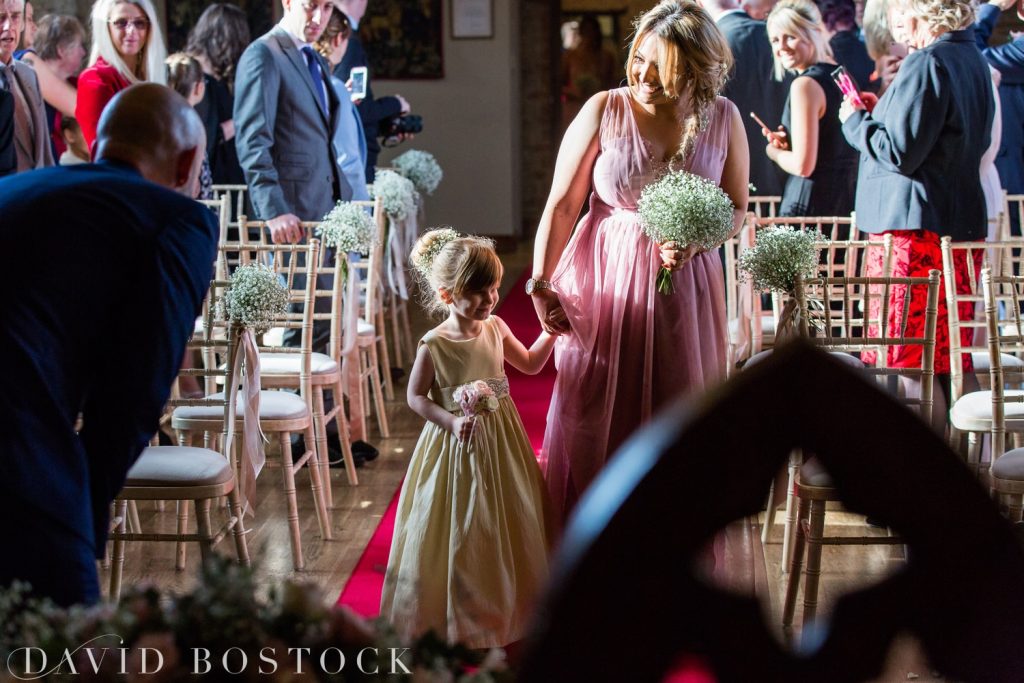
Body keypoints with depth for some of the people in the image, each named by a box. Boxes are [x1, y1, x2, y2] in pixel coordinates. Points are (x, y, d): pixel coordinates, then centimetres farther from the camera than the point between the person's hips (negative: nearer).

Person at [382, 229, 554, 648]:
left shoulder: (495, 328, -3)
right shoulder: (434, 345, -18)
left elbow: (530, 364, 13)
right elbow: (415, 397, -11)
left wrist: (550, 331, -1)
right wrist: (452, 421, -24)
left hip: (501, 441, 5)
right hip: (456, 445, -5)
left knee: (507, 526, 15)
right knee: (458, 531, 5)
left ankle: (509, 606, 33)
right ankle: (458, 617, 21)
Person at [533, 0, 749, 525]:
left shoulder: (723, 120, -3)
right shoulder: (604, 111, -10)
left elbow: (736, 209, 7)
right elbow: (561, 205, -7)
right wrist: (540, 283, -13)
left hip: (684, 290, 2)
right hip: (604, 285, -2)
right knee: (594, 422, 6)